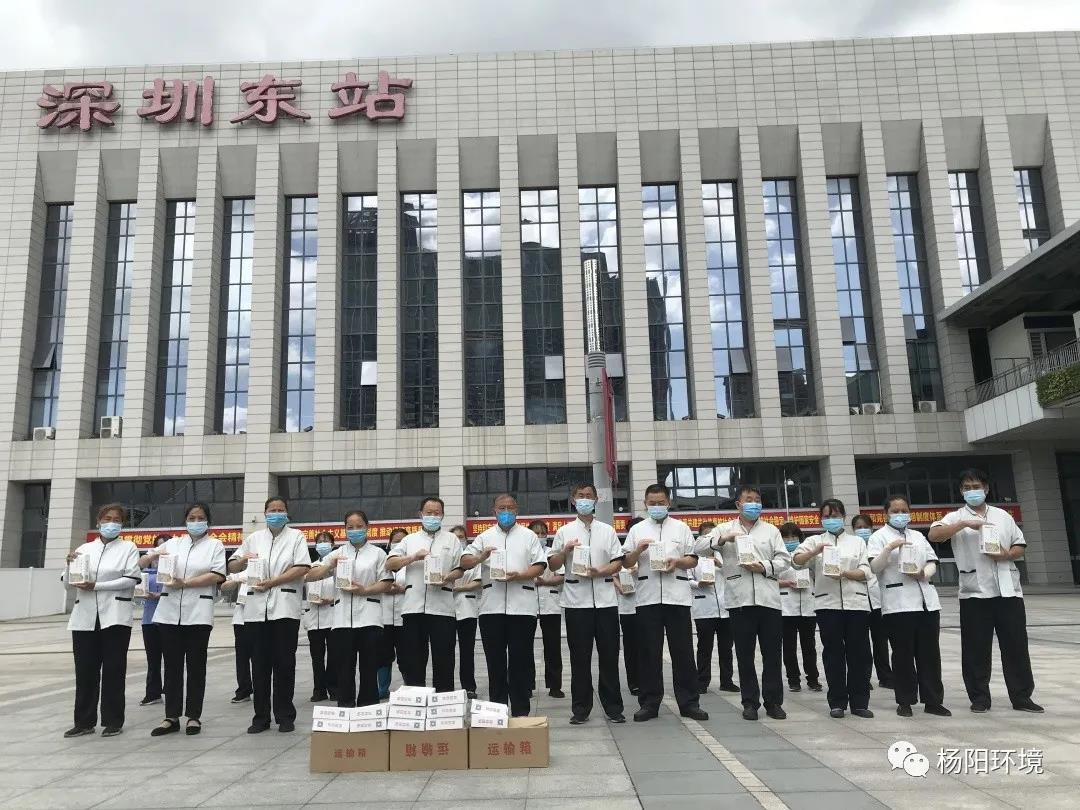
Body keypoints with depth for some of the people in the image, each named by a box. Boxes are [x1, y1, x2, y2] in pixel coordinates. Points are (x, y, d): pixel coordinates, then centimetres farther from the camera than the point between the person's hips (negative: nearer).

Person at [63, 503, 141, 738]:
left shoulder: (128, 548, 3)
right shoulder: (84, 549, 13)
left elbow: (131, 580, -9)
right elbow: (68, 583, 12)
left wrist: (97, 586, -15)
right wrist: (70, 565, -8)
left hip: (115, 616, -3)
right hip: (85, 617, 3)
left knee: (113, 670, 2)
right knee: (85, 670, 6)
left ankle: (113, 721, 10)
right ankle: (84, 721, 17)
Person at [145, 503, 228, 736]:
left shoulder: (215, 545, 6)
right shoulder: (173, 543, 15)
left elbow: (216, 576, -7)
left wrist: (185, 583, -14)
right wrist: (155, 555, -6)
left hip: (198, 613, -3)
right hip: (170, 612, 3)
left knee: (196, 666, 4)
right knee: (172, 665, 6)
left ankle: (194, 716, 11)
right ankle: (171, 717, 13)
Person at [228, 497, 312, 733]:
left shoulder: (296, 536, 5)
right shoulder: (254, 538, 15)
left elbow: (302, 568, -7)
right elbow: (232, 567, 16)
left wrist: (273, 582, -12)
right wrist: (244, 559, -6)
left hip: (284, 607, -3)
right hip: (257, 608, 3)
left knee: (284, 663, 1)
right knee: (260, 664, 6)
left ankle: (285, 716, 10)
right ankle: (261, 717, 14)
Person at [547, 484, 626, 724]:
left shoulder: (607, 530, 11)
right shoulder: (565, 532, 8)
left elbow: (618, 563, 7)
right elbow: (552, 566, 7)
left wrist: (600, 572, -11)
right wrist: (565, 550, -11)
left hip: (605, 598, 1)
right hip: (577, 599, -1)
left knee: (609, 654, 3)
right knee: (580, 656, 3)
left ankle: (613, 707, 12)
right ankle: (580, 708, 12)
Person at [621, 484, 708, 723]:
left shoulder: (681, 528, 11)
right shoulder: (637, 530, 12)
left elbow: (693, 560, 10)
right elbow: (626, 562, 8)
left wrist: (677, 562, -10)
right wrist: (638, 550, -10)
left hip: (677, 595, 0)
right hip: (647, 597, 0)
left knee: (682, 651, 2)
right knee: (649, 652, 3)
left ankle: (688, 702, 10)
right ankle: (649, 703, 10)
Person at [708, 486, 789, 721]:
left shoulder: (770, 530, 15)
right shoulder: (725, 529, 12)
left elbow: (784, 560, 9)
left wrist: (764, 567, -9)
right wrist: (723, 539, -17)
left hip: (768, 598, 1)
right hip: (739, 599, -1)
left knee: (772, 653, 3)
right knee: (745, 654, 4)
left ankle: (773, 701, 13)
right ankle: (750, 702, 13)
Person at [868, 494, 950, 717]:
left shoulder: (918, 536, 20)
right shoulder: (879, 536, 4)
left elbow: (932, 563, 15)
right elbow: (874, 567, -7)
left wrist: (924, 573, -7)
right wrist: (889, 548, -20)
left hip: (927, 601, 5)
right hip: (897, 604, -4)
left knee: (930, 653, 4)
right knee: (903, 654, -1)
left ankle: (933, 700, 11)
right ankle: (905, 701, 7)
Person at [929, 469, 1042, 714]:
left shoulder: (1003, 516, 14)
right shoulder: (956, 518, 3)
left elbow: (1021, 546, 15)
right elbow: (934, 535, -14)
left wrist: (1008, 554, -7)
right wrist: (965, 523, -23)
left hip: (1008, 590, 3)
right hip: (974, 593, -2)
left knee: (1016, 645, 5)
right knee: (976, 648, 2)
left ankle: (1022, 696, 15)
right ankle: (979, 698, 12)